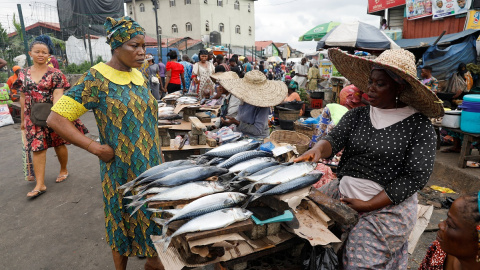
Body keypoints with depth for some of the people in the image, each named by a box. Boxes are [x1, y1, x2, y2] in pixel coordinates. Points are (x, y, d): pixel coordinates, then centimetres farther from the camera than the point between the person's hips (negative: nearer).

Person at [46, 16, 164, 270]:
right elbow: (55, 118, -14)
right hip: (121, 168, -6)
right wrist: (96, 148, -19)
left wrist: (157, 156, 11)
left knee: (153, 215, 16)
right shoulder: (95, 79, -14)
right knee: (123, 221, 10)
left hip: (150, 164, 6)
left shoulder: (139, 76, 6)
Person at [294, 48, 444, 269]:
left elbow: (415, 178, -11)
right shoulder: (357, 115, 6)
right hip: (343, 192, 5)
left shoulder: (420, 126, -7)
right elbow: (334, 139, -5)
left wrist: (368, 205, -15)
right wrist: (318, 150, -30)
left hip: (388, 206, -4)